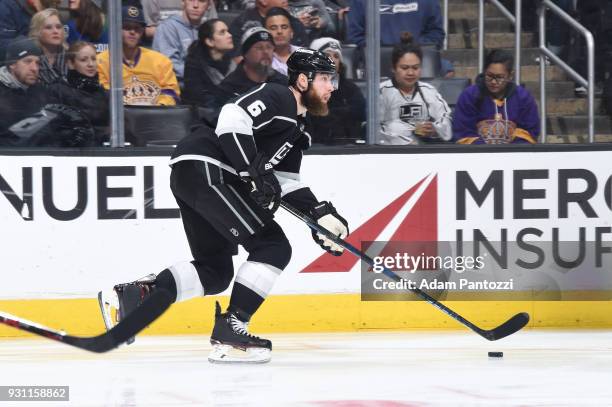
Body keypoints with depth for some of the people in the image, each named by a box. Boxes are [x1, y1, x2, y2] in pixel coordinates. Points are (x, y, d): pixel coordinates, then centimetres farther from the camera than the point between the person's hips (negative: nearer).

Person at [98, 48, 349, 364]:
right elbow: (232, 118, -20)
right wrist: (256, 172, -22)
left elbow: (288, 184, 24)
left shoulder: (294, 127, 26)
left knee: (216, 270, 15)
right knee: (273, 247, -10)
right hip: (204, 168, -10)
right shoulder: (277, 97, -5)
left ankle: (130, 295, 7)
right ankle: (229, 332, -12)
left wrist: (322, 216, 12)